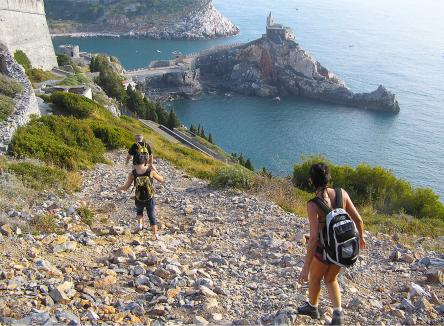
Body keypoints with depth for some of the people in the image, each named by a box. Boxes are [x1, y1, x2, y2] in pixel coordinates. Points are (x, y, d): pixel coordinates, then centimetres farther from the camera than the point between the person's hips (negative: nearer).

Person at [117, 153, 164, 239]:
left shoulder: (132, 173, -16)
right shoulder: (151, 171, -17)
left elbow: (126, 187, -6)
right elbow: (161, 180, -2)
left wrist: (119, 188, 15)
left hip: (139, 200, 1)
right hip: (150, 199, 0)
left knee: (139, 211, 35)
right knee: (151, 215, 21)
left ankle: (140, 224, 16)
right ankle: (155, 235, 21)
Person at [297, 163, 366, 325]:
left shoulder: (313, 205, -26)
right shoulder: (342, 193, -12)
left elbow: (314, 238, -28)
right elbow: (358, 219, -4)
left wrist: (305, 267, -22)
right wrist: (361, 236, 18)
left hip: (324, 249, -4)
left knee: (314, 278, 26)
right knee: (330, 279, 29)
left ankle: (312, 307, 50)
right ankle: (338, 313, 18)